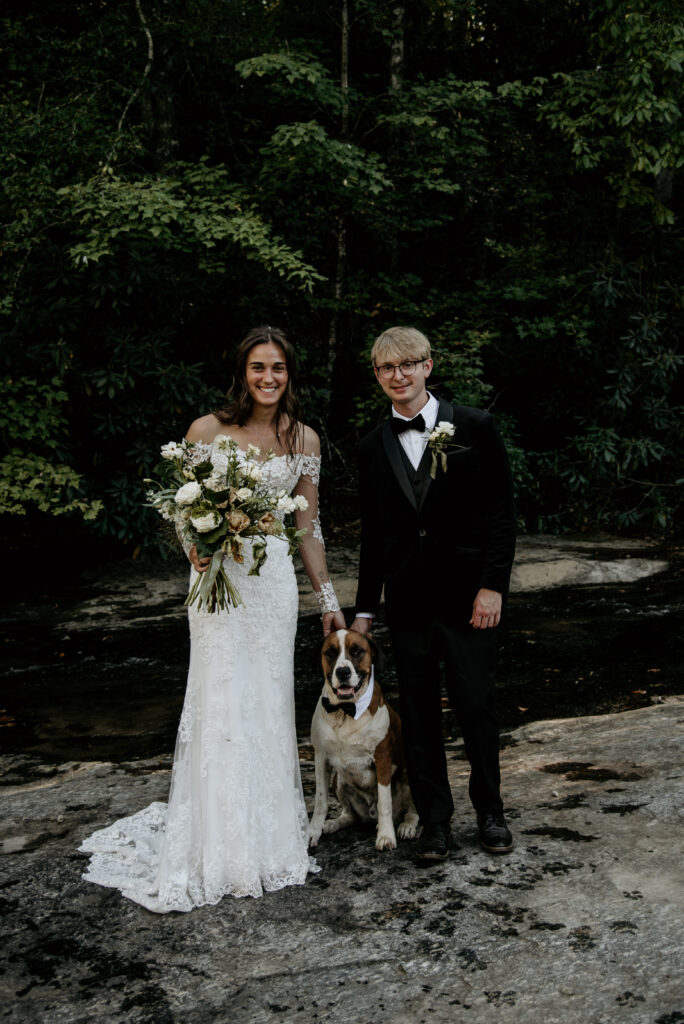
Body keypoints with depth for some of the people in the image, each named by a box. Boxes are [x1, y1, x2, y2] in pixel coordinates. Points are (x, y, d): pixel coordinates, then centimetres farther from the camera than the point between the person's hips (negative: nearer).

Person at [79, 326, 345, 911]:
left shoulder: (304, 439, 6)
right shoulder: (208, 430, -3)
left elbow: (309, 526, 11)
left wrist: (329, 600, 11)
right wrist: (196, 548, -19)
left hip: (275, 579, 3)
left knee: (269, 704, 8)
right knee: (221, 703, -3)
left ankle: (269, 835, 22)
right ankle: (217, 848, 9)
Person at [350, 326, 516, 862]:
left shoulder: (475, 427, -2)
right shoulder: (373, 447, 8)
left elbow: (502, 512, -3)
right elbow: (373, 534, 12)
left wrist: (492, 585, -10)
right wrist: (364, 609, 12)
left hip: (468, 595, -3)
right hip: (407, 600, 3)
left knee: (476, 705, 4)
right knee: (419, 712, 8)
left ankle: (490, 811, 25)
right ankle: (435, 819, 23)